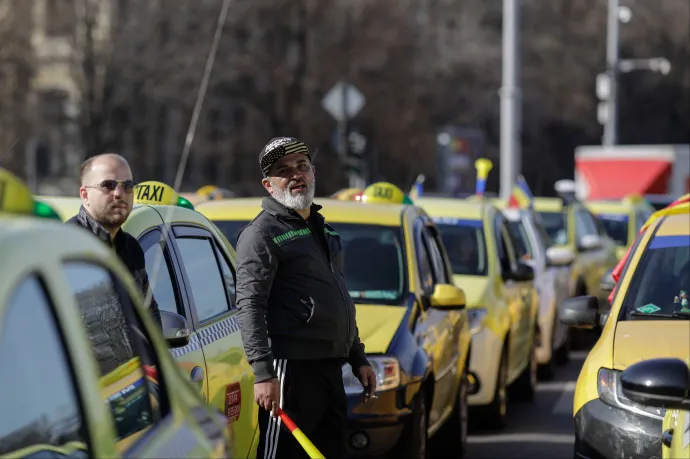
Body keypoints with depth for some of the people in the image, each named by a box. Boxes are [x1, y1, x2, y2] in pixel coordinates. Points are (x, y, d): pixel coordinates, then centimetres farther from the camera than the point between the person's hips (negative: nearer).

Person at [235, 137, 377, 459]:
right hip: (292, 368, -9)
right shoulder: (262, 233, -7)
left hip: (330, 369, 9)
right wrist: (263, 372, -24)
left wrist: (358, 359, 24)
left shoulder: (321, 230, 21)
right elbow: (249, 306, -16)